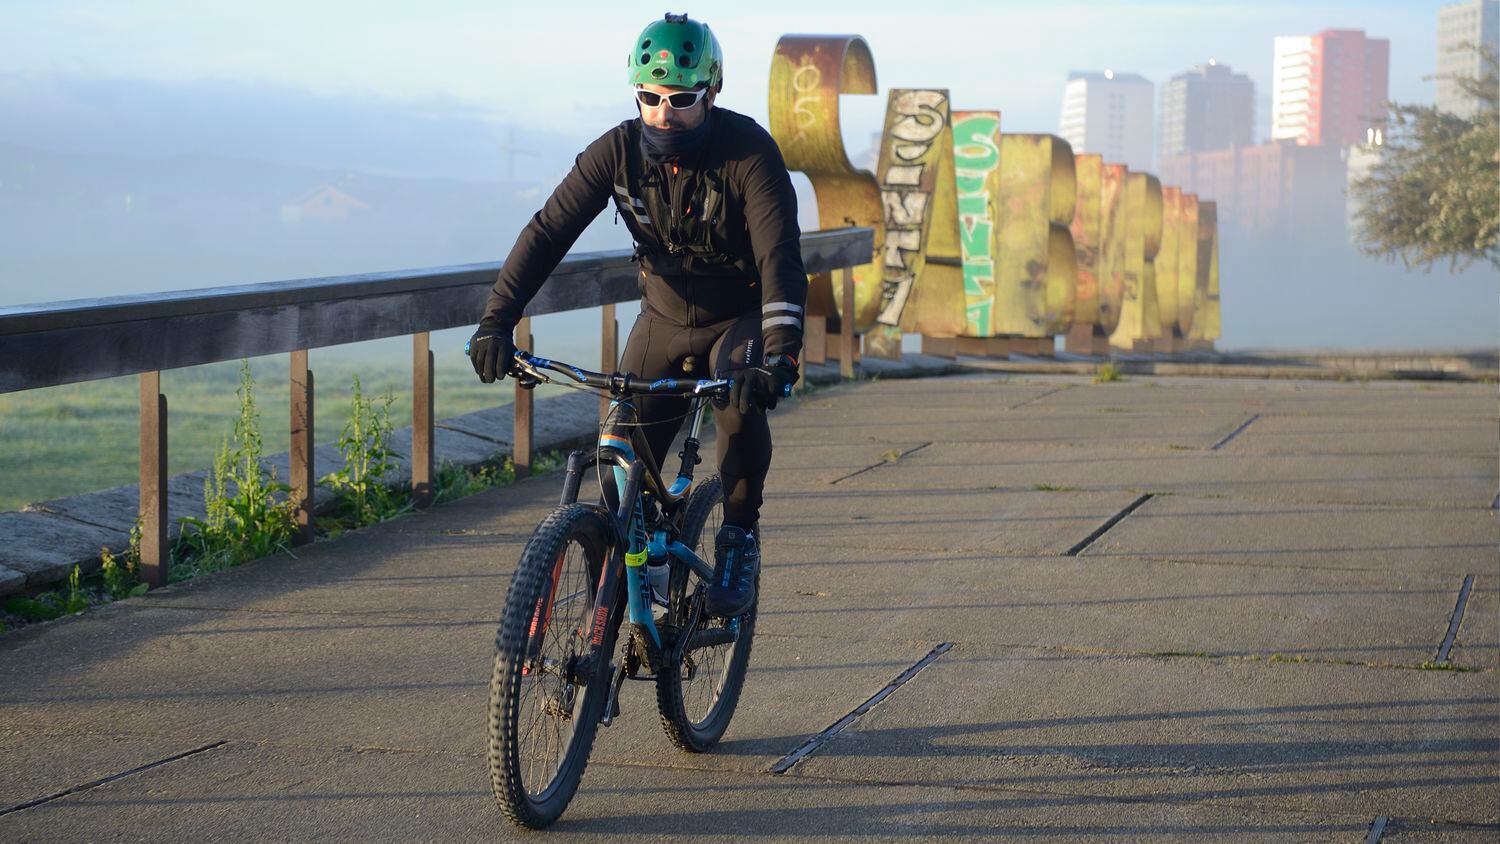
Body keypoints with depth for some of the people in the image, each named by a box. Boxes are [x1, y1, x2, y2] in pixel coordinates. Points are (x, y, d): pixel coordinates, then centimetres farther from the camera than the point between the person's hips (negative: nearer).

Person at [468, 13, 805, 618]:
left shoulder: (748, 151, -25)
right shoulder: (619, 150, -16)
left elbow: (780, 255, -34)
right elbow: (548, 231, -19)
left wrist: (780, 356, -49)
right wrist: (496, 321, -31)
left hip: (742, 318, -3)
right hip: (665, 319, 4)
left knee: (741, 400, -33)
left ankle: (740, 538, -12)